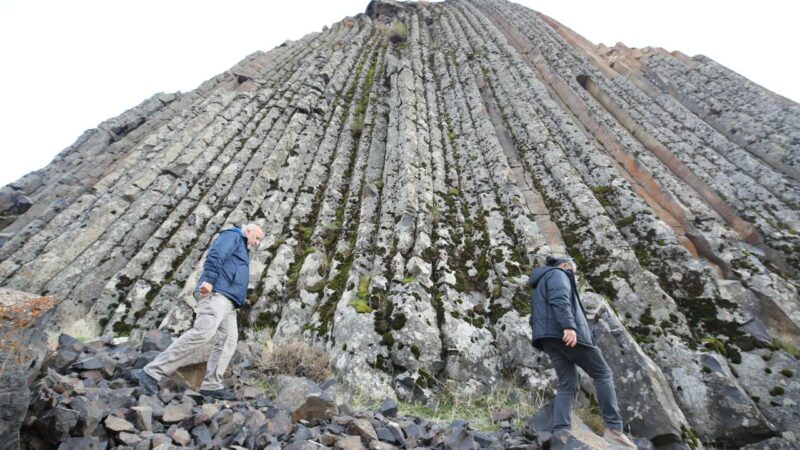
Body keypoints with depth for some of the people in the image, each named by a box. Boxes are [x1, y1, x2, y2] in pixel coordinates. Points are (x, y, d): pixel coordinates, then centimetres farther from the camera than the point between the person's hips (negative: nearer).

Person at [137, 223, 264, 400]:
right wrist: (209, 279, -25)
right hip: (216, 293, -10)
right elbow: (215, 255, -12)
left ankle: (211, 385, -10)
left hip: (227, 302, 10)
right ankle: (152, 372, -17)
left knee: (229, 341, -5)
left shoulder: (242, 251, 34)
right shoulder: (232, 235, 7)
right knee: (202, 334, -23)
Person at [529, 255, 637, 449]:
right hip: (563, 333, -8)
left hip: (548, 337, 8)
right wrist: (569, 326, -29)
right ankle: (614, 428, -2)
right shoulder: (557, 274, 2)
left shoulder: (540, 283, 30)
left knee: (567, 385, 4)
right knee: (603, 373, 3)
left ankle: (560, 433, -7)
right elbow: (559, 299, -19)